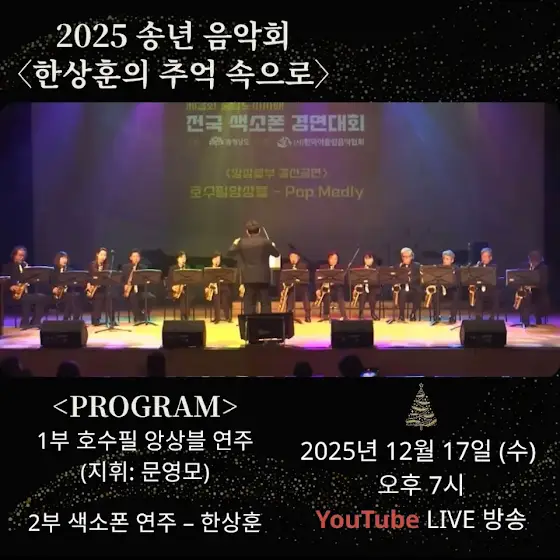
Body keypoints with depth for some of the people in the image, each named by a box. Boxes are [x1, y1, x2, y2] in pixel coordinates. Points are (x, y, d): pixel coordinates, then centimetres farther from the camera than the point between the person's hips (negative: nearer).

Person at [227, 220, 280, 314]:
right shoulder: (265, 242, -6)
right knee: (265, 303, 3)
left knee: (249, 303, 5)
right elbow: (276, 254, 4)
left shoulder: (242, 242, -2)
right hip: (263, 277, -1)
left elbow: (230, 252, 9)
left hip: (248, 277, 1)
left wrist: (234, 244, 28)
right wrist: (273, 246, 25)